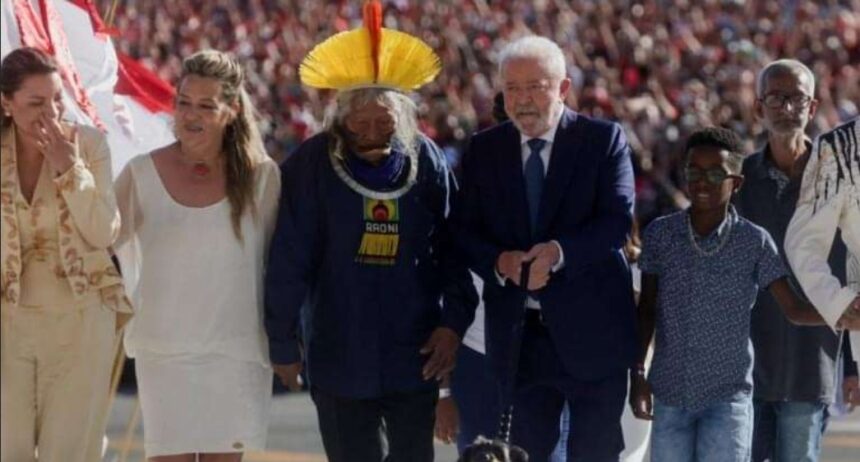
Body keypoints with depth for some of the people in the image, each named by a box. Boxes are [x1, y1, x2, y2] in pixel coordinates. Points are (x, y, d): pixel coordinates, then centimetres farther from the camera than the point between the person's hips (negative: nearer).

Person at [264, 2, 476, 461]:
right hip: (339, 359, -2)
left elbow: (452, 249, 5)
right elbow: (287, 264, -5)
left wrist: (453, 322, -3)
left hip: (415, 356, 2)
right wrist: (283, 344, -2)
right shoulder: (311, 167, -9)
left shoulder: (426, 162, -1)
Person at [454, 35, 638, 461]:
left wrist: (559, 252, -26)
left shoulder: (604, 140, -1)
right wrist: (499, 261, -16)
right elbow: (464, 231, 5)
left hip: (591, 330, -3)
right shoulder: (484, 150, 9)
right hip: (518, 331, 3)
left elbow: (618, 219, -11)